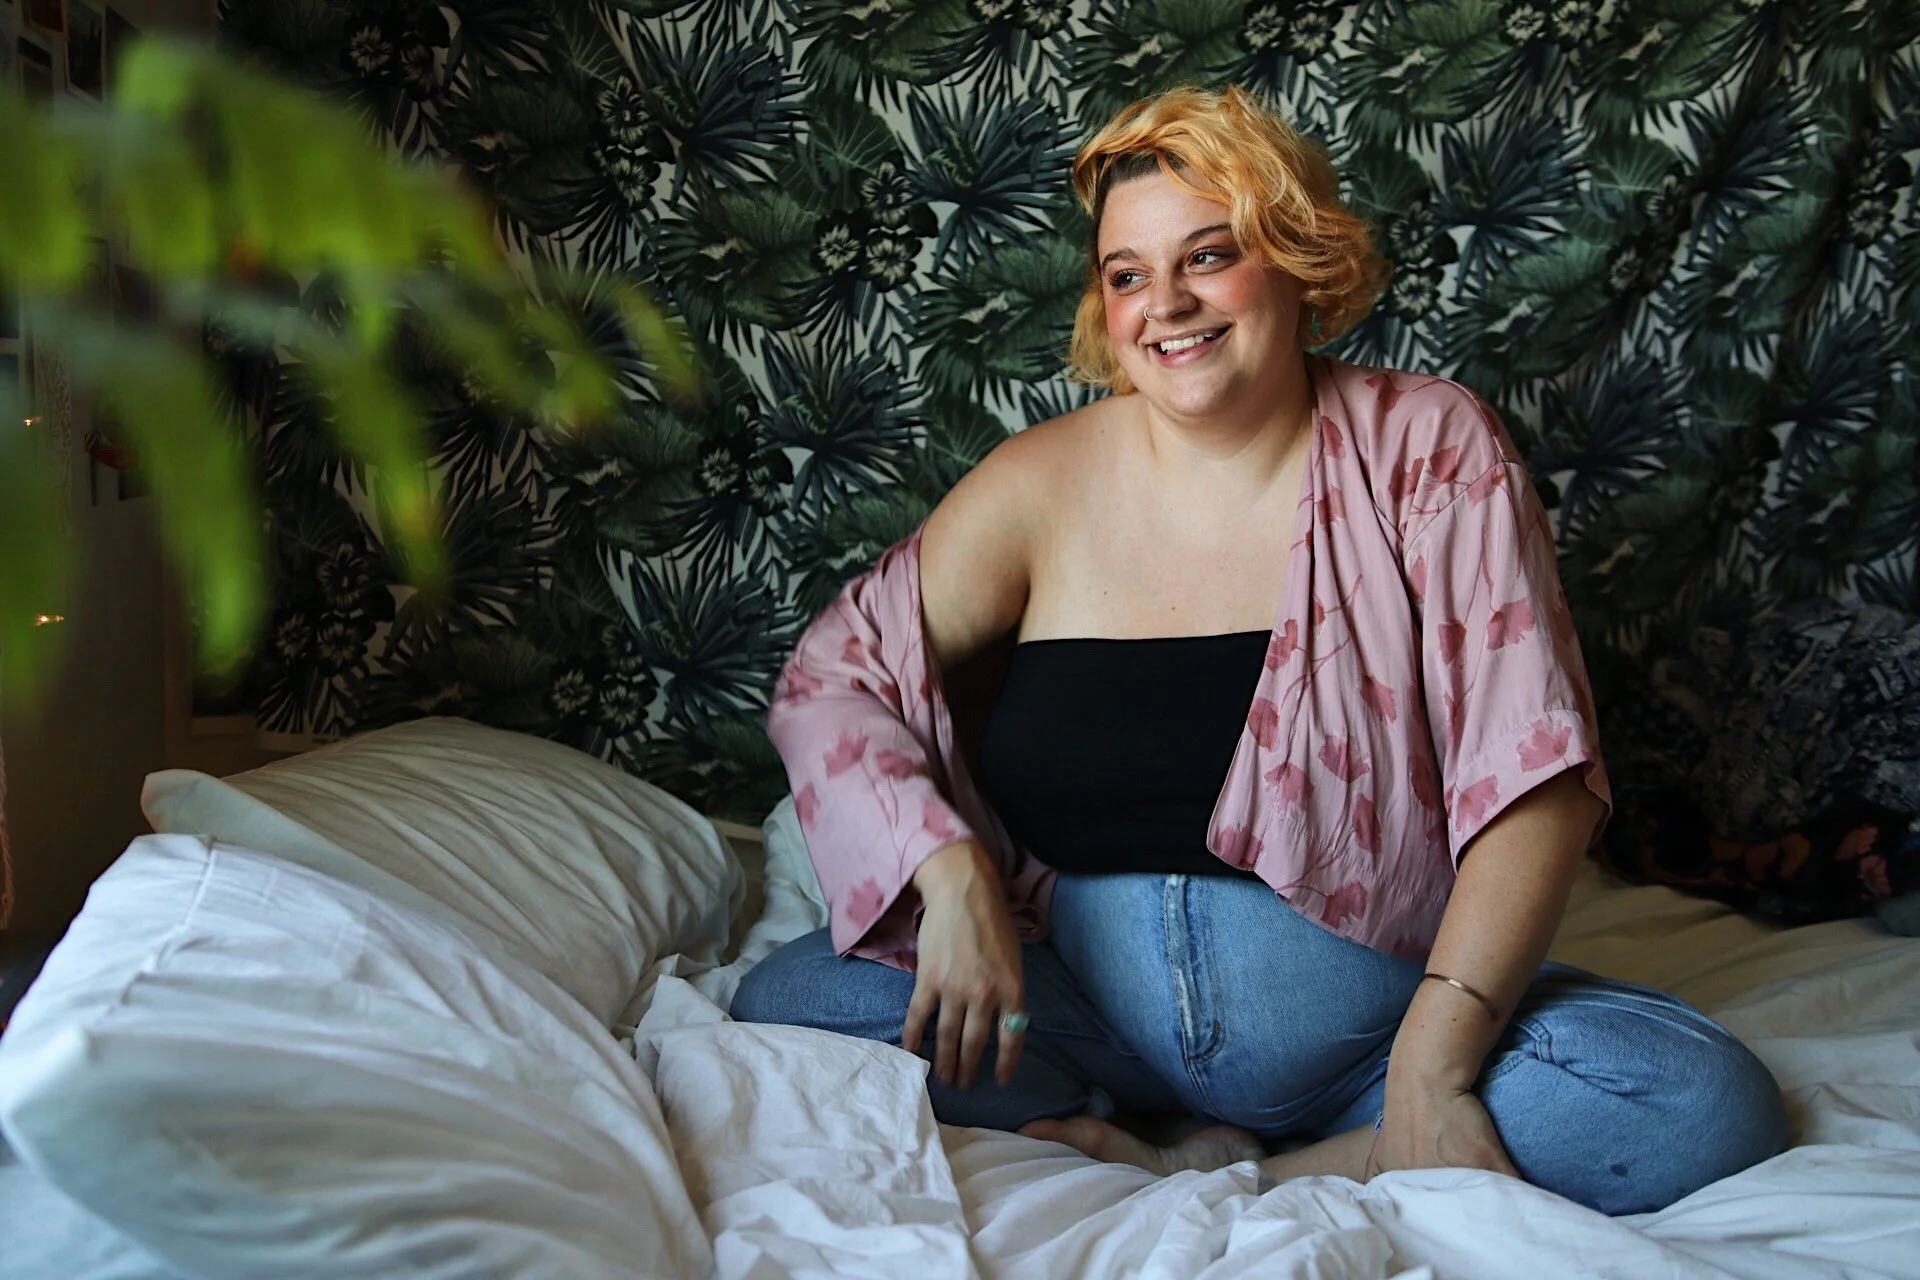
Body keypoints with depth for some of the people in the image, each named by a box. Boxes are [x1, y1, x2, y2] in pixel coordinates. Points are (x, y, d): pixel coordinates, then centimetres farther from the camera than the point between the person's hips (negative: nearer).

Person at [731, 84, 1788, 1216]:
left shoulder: (1425, 448, -5)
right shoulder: (1045, 484, 0)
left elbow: (1535, 781, -11)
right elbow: (831, 676, 0)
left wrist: (1433, 1064, -21)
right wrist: (949, 871, -18)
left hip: (1378, 1021, -1)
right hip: (1087, 1019, 1)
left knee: (1710, 1104, -23)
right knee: (788, 1000, -19)